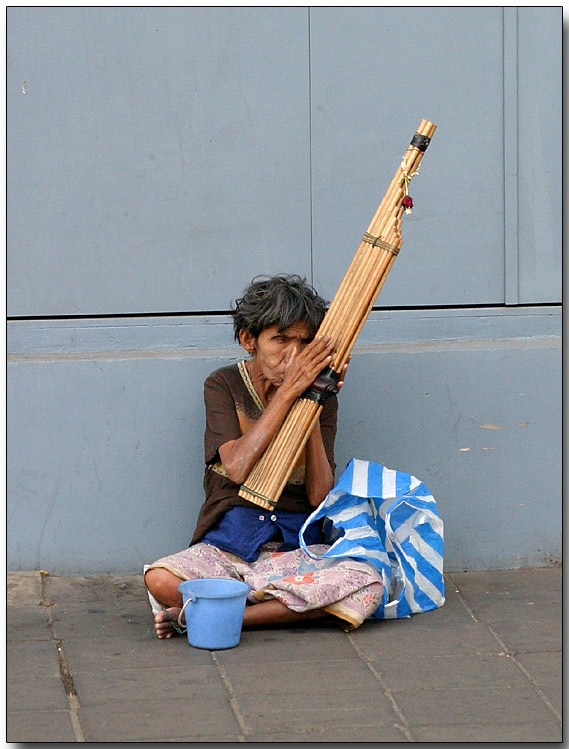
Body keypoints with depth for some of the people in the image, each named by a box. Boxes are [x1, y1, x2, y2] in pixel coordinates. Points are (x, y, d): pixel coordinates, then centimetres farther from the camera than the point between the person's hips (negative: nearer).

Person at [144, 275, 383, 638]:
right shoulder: (223, 386, 3)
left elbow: (320, 496, -5)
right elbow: (237, 468, -16)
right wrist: (288, 391, -17)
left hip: (298, 544, 2)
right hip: (229, 541, -2)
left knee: (368, 585, -31)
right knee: (160, 581, -33)